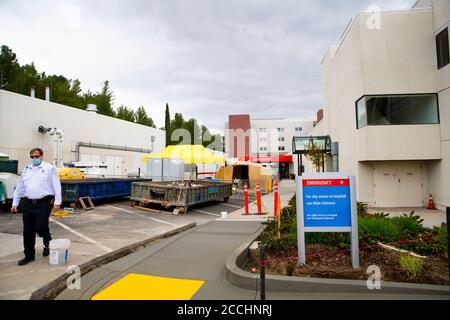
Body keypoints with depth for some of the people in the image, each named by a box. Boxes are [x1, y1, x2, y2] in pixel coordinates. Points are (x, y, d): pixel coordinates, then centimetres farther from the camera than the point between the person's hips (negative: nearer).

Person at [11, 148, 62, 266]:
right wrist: (15, 203, 16)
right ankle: (29, 255, 22)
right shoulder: (26, 170, 15)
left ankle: (47, 244, 24)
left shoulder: (49, 168, -1)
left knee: (40, 228, -9)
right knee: (28, 231, 8)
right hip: (27, 204, 5)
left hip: (43, 203, -5)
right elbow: (19, 188, 19)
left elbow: (57, 186, -6)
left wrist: (57, 202, -12)